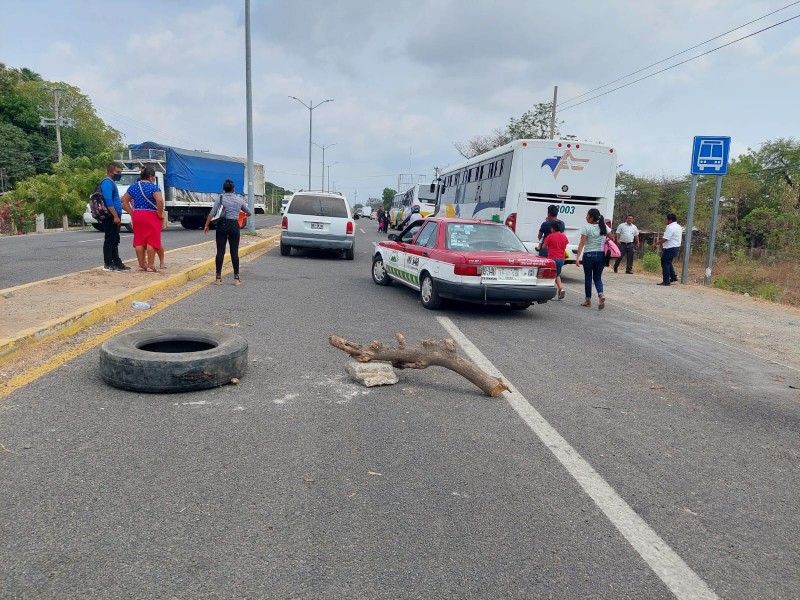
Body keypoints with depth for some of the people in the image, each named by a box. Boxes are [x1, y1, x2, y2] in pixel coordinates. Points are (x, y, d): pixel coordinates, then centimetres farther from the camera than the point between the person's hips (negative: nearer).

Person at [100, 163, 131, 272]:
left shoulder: (111, 183, 19)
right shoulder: (107, 183, -13)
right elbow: (108, 201, -22)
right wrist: (115, 216, -25)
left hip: (113, 217, 10)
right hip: (110, 217, -10)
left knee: (115, 241, 13)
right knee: (109, 240, -6)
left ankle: (117, 262, 19)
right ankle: (108, 264, -3)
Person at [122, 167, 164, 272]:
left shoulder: (133, 187, 11)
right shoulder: (153, 187, -10)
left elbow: (124, 200, 14)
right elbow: (160, 200, -25)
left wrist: (132, 212, 13)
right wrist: (160, 214, -14)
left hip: (136, 216, 6)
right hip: (151, 216, -6)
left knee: (139, 240, 9)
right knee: (152, 241, -2)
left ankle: (141, 265, 14)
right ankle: (150, 266, -3)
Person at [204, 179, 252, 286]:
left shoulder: (220, 198, -1)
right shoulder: (239, 199, 5)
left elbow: (212, 213, -6)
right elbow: (249, 213, 17)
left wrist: (206, 225, 3)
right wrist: (245, 214, 40)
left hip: (222, 225, -1)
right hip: (234, 226, 1)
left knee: (220, 251, 2)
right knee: (234, 252, 3)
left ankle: (218, 278, 4)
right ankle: (236, 278, 4)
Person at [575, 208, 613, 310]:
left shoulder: (586, 227, -10)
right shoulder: (604, 227, 5)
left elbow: (582, 243, -16)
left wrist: (577, 257, -18)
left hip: (589, 255, -4)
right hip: (601, 255, 4)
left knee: (588, 278, 8)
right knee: (598, 277, 13)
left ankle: (588, 301, 15)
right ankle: (601, 294, -13)